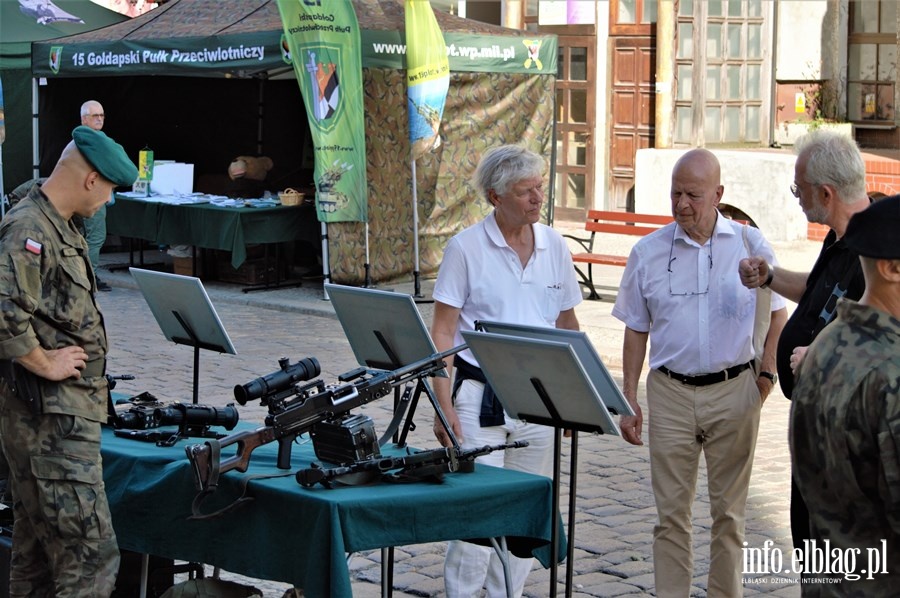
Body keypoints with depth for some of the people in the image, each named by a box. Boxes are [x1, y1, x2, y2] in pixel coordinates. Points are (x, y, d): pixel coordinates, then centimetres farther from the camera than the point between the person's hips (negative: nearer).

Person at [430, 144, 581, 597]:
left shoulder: (554, 245, 7)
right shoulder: (466, 248, -6)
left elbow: (567, 324, 15)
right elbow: (442, 332, -7)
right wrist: (443, 406, -14)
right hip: (480, 397, -4)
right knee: (476, 510, -7)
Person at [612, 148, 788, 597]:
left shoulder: (750, 245, 1)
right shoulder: (648, 252, 3)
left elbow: (778, 314, 10)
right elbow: (635, 331, 8)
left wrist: (766, 375, 0)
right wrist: (628, 401, 5)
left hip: (733, 392, -1)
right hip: (670, 393, 1)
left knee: (728, 509, 6)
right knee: (671, 510, 3)